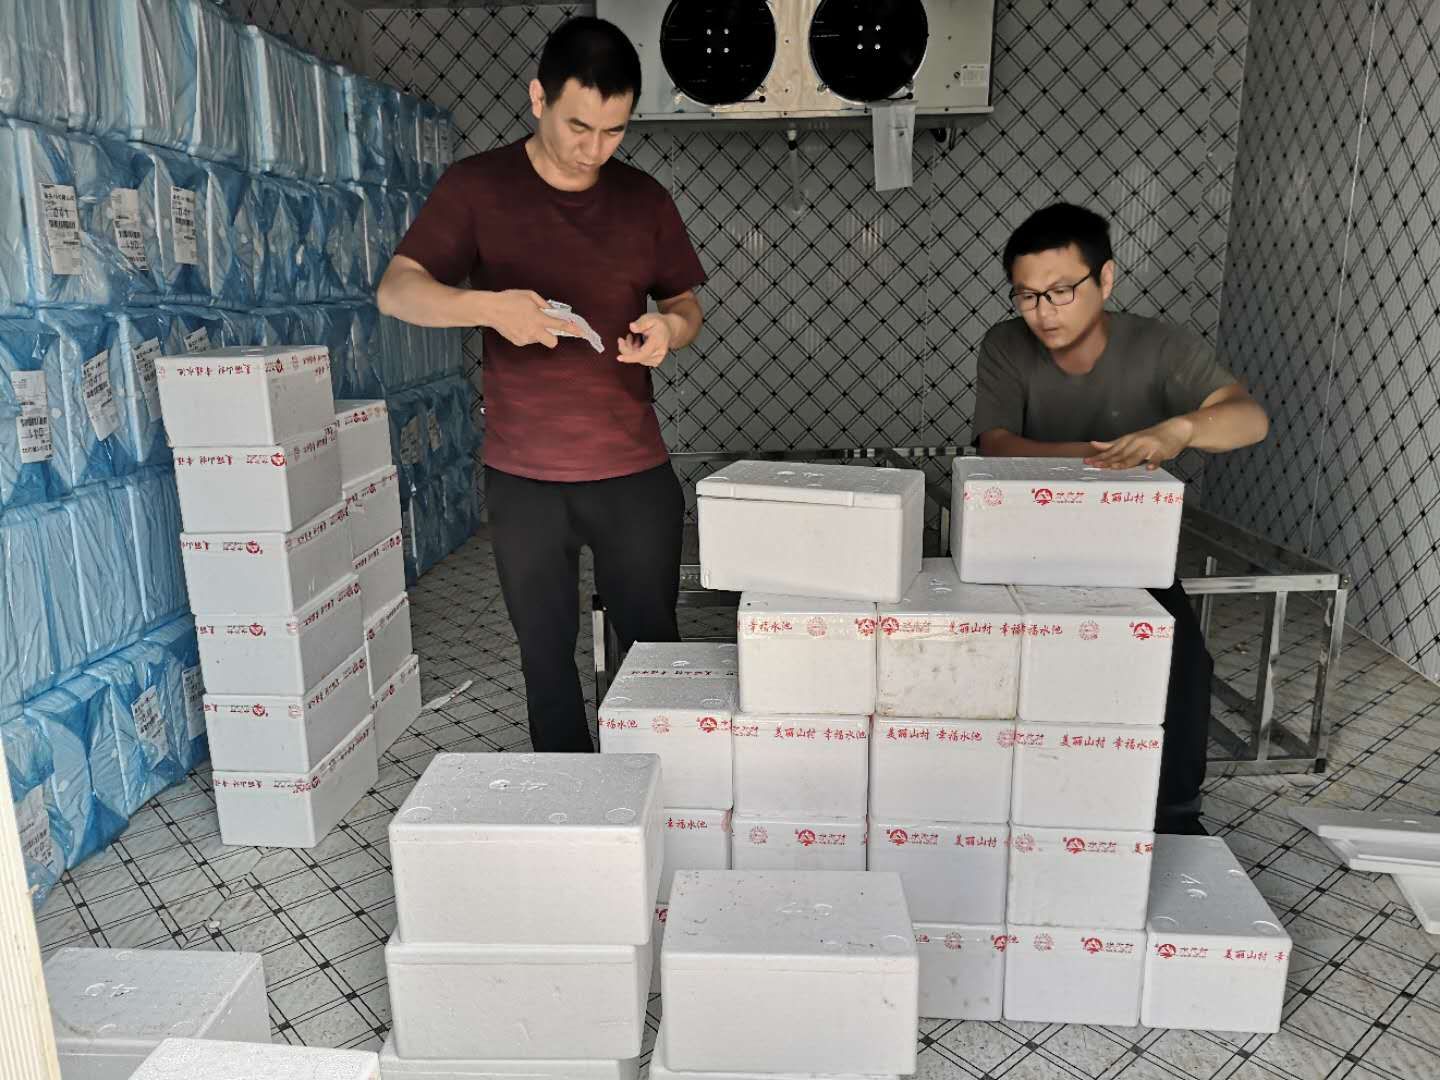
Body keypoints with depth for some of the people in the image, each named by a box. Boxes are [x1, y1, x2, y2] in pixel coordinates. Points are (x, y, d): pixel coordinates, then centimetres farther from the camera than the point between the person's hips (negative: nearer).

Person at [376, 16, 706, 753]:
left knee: (653, 647, 8)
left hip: (635, 474, 2)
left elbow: (686, 306, 13)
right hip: (523, 478, -1)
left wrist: (669, 328, -13)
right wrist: (490, 306, -26)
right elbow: (396, 291, -6)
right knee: (546, 659, 9)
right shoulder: (477, 187, -1)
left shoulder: (644, 199, 5)